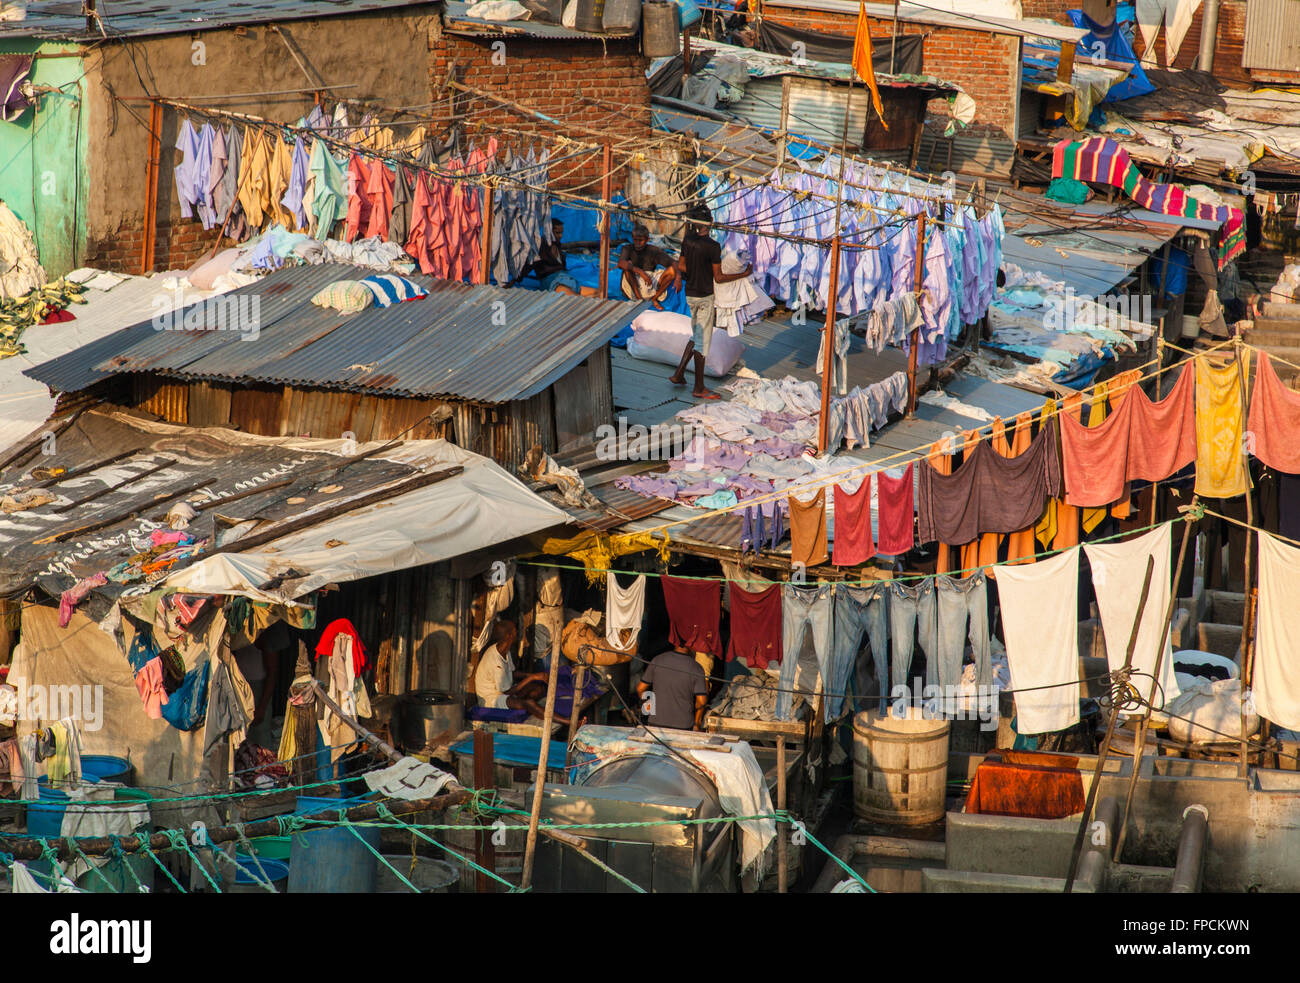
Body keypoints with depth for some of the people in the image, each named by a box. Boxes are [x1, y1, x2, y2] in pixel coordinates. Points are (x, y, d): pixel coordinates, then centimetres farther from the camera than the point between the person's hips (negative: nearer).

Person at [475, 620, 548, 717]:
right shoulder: (496, 662, -31)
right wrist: (532, 677, -19)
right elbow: (507, 691, -23)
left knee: (539, 688, -6)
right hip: (490, 699, -10)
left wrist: (533, 675, -2)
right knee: (529, 703, -31)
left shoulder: (504, 650, -2)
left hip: (503, 690, 10)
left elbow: (512, 673, 13)